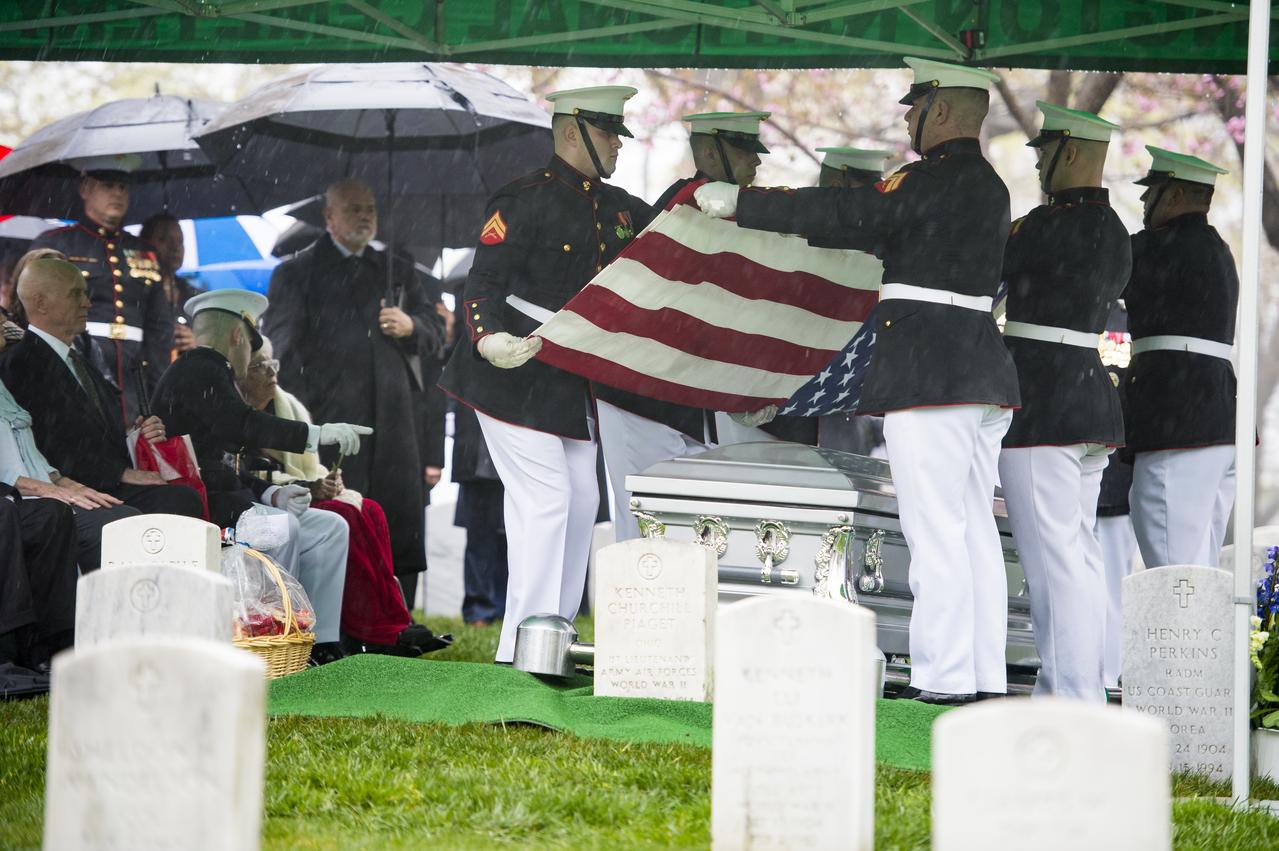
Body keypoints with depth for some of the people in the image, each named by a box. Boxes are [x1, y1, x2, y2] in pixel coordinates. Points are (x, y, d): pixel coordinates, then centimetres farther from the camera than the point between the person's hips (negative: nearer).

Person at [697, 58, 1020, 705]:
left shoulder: (932, 179, -13)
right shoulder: (987, 185, 16)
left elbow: (843, 215, -14)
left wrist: (738, 203, -8)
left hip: (928, 374, -10)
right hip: (982, 373, 10)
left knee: (935, 529, -8)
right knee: (973, 528, 9)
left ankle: (942, 677, -9)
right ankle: (984, 676, 11)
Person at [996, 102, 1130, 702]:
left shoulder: (1050, 225, -15)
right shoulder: (1116, 233, 13)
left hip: (1041, 402, -9)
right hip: (1092, 398, 9)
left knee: (1053, 556, -9)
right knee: (1080, 552, 12)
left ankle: (1069, 690, -12)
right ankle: (1087, 687, 14)